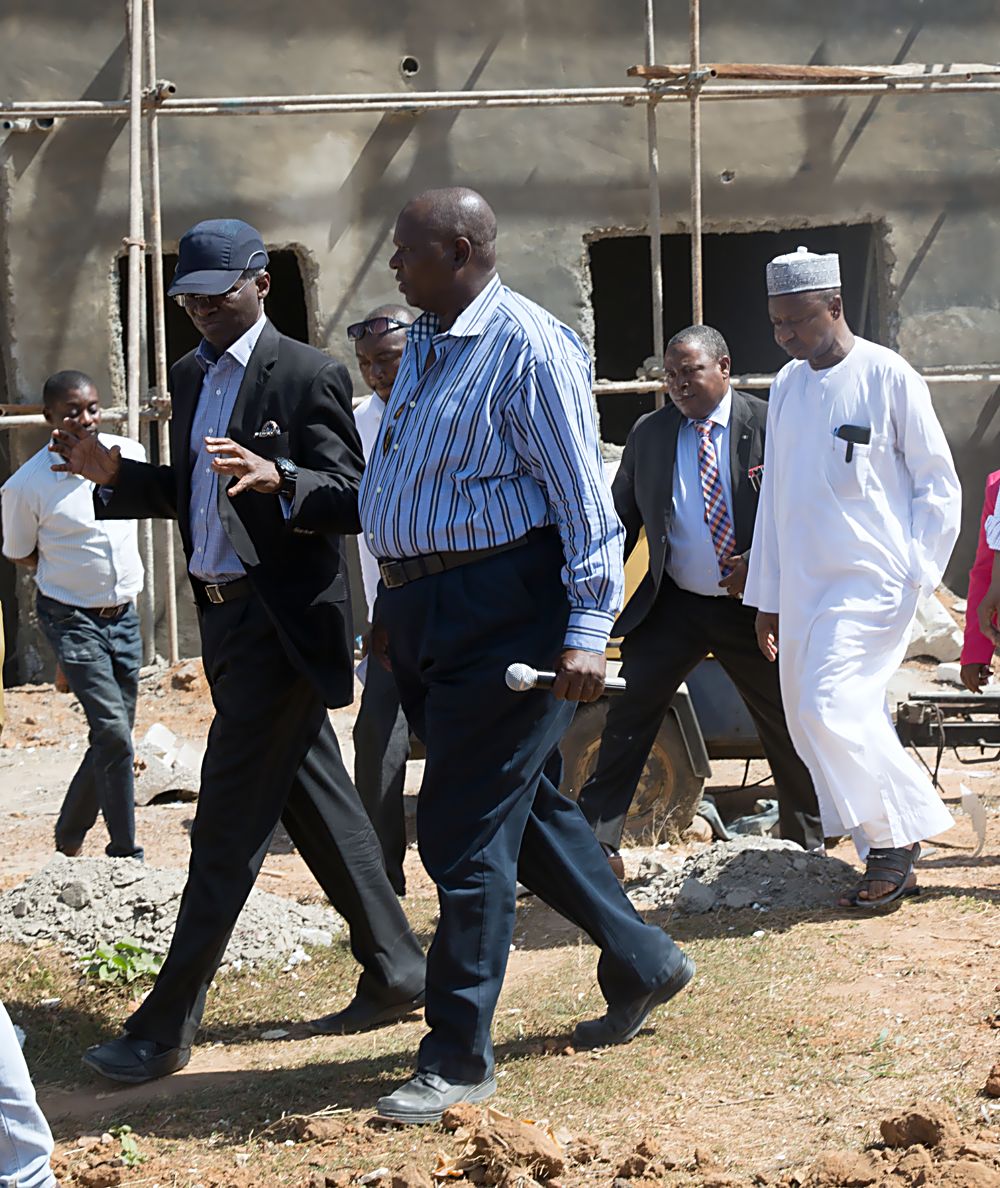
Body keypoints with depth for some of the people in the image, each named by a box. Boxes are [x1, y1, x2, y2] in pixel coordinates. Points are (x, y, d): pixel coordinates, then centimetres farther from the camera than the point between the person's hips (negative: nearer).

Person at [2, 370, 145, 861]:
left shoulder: (129, 454, -3)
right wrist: (73, 575, 3)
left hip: (124, 616, 5)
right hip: (71, 619, -5)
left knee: (113, 738, 10)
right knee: (113, 733, -16)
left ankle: (68, 837, 30)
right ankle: (125, 855, -6)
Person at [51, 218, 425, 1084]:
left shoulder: (308, 376, -12)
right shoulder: (191, 378, 13)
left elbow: (353, 501, -16)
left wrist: (278, 479, -34)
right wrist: (113, 473, 4)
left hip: (283, 618, -9)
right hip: (224, 615, 9)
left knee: (230, 820, -6)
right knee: (314, 799, 14)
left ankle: (168, 1026, -2)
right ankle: (396, 972, 26)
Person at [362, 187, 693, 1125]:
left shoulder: (527, 346, -14)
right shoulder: (421, 344, 14)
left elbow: (584, 496, -16)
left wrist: (586, 630, -21)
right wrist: (393, 608, 22)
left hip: (501, 613, -9)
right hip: (425, 613, 9)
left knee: (465, 835, -5)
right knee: (519, 805, 17)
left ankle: (458, 1058, 5)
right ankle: (640, 964, 33)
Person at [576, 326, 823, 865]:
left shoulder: (768, 425, -6)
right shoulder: (648, 433, 4)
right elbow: (621, 517, 11)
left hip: (752, 605, -2)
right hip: (672, 604, 2)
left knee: (787, 726, 7)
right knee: (628, 714, -6)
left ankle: (805, 844, 26)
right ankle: (596, 845, -2)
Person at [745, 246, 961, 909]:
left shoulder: (888, 377, -5)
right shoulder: (787, 385, 12)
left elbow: (939, 487, -2)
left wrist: (916, 573, -11)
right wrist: (767, 598, 16)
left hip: (870, 582, -7)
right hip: (801, 588, 7)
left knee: (831, 710, -20)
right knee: (812, 726, 4)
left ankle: (896, 836, -4)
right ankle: (895, 854, 13)